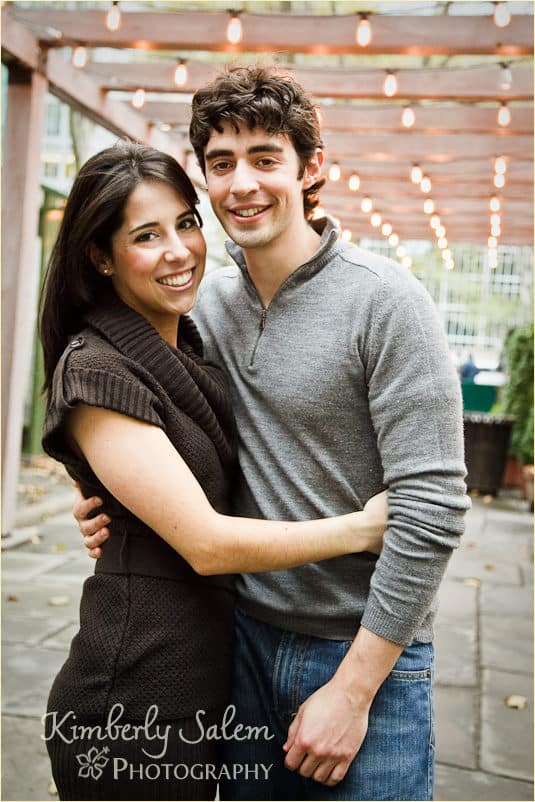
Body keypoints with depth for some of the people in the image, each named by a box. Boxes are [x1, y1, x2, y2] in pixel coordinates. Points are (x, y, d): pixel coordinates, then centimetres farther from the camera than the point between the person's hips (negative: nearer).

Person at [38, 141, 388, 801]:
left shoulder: (191, 351, 8)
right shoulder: (94, 370, -18)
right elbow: (205, 543, -21)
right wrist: (364, 528, -15)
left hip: (209, 675, 8)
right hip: (136, 702, -8)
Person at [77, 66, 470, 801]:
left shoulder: (386, 301, -16)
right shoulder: (209, 301, 2)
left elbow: (432, 509, -18)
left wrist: (353, 687, -16)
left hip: (369, 654, -5)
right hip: (245, 638, 6)